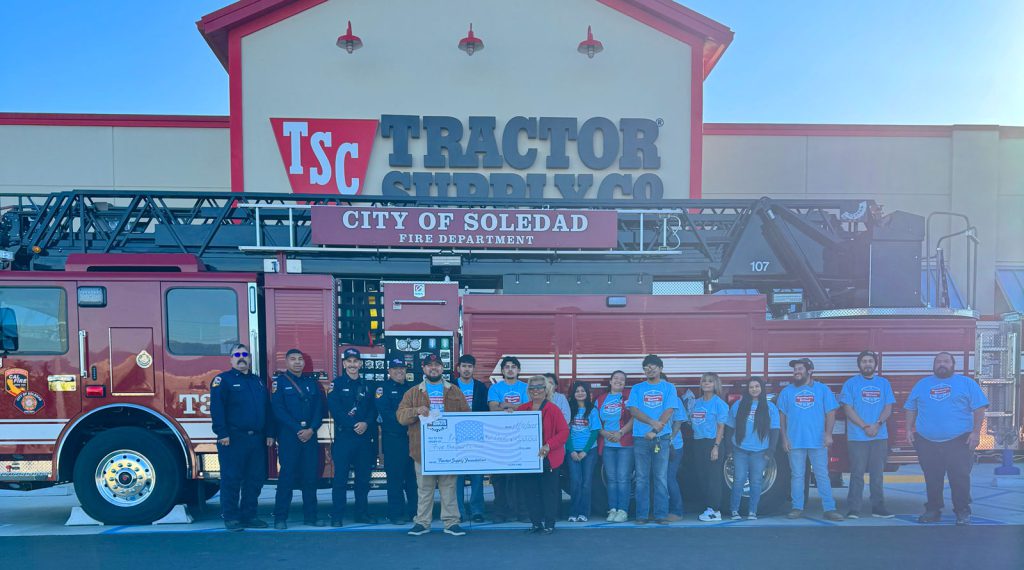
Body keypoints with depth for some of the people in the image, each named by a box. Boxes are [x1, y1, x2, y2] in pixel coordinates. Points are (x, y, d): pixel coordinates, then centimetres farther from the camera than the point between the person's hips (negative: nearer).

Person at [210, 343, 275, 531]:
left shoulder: (258, 381, 17)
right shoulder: (222, 380, -2)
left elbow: (268, 409, 19)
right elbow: (216, 408, -10)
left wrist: (269, 434, 12)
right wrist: (222, 433, -18)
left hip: (257, 439, 6)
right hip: (233, 440, -6)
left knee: (255, 479, 9)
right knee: (231, 479, -1)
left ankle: (249, 515, 19)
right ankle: (230, 517, 8)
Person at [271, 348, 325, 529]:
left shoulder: (312, 381, 14)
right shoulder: (279, 382, 2)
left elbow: (319, 408, 9)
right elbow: (278, 410, -7)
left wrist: (311, 429, -7)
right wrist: (298, 430, -13)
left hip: (310, 435, 4)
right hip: (288, 436, -4)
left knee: (311, 476, 4)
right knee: (287, 476, -4)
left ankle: (310, 516, 11)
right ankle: (280, 518, 3)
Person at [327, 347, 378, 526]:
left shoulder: (366, 386, 14)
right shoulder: (336, 384, 2)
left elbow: (373, 410, 7)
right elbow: (335, 409, -9)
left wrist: (366, 423, -13)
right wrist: (354, 424, -16)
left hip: (364, 437, 4)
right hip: (343, 436, -4)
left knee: (363, 477, 8)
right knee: (340, 477, -2)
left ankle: (362, 513, 18)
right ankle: (337, 516, 4)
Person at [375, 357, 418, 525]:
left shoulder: (411, 388, 17)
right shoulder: (383, 389, 1)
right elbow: (385, 413, -11)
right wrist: (405, 425, -16)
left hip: (412, 438, 5)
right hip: (393, 439, -4)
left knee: (413, 475, 6)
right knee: (395, 477, -1)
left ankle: (414, 511, 14)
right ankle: (395, 514, 6)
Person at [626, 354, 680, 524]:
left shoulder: (669, 388, 7)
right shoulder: (637, 389, 10)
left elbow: (668, 412, -3)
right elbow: (633, 410, -1)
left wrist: (655, 431, -13)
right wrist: (653, 422, -16)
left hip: (661, 438, -1)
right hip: (641, 438, 1)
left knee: (661, 478, 0)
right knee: (642, 479, 3)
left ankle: (661, 514, 5)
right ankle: (642, 515, 8)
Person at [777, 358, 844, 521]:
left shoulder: (822, 390, 5)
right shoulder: (787, 392, 8)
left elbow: (830, 413, 2)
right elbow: (782, 416, 7)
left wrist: (828, 434, -9)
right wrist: (784, 438, 0)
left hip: (818, 441, -1)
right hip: (795, 442, 1)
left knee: (822, 476, 1)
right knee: (797, 476, 5)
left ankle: (829, 508, 5)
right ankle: (797, 508, 12)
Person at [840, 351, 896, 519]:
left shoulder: (884, 383, 12)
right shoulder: (851, 383, 3)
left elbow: (888, 407, 5)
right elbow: (848, 409, -3)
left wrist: (877, 424, -11)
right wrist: (865, 426, -12)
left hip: (880, 437, 3)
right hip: (857, 437, -3)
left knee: (877, 474, 7)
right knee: (857, 474, -3)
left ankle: (878, 508, 14)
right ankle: (853, 509, -2)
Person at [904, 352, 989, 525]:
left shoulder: (966, 383, 6)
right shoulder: (922, 384, 15)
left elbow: (979, 408, 0)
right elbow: (911, 409, 18)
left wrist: (976, 432, -9)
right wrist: (909, 429, 7)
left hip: (959, 441, -3)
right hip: (927, 442, 3)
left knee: (960, 478, -3)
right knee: (932, 479, 7)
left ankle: (962, 512, 9)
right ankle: (933, 510, 16)